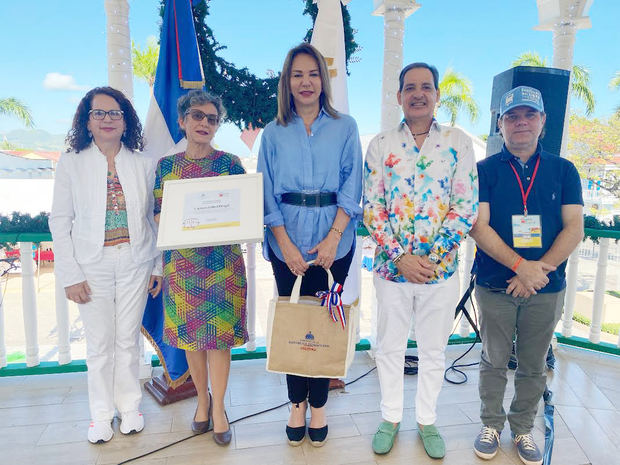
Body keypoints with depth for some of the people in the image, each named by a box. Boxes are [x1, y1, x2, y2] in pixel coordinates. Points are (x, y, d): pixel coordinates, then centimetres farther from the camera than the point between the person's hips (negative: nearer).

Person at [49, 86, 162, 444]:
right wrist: (70, 275, -5)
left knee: (129, 340, 11)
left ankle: (130, 406, 30)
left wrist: (157, 266, 4)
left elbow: (152, 218, 6)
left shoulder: (144, 164, 3)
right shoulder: (71, 164, 0)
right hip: (93, 267, -1)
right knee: (100, 343, 9)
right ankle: (101, 413, 28)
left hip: (135, 264, 1)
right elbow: (60, 222, 0)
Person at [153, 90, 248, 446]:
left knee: (219, 333, 3)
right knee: (190, 334, 11)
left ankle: (218, 408, 22)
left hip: (222, 262, -2)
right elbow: (158, 215, 9)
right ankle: (203, 397, 34)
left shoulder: (230, 163, 1)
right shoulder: (166, 166, 7)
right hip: (181, 262, 2)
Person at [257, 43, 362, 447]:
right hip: (287, 243, 1)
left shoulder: (345, 127, 5)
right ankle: (297, 403, 25)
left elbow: (352, 187, 0)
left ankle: (318, 405, 23)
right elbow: (267, 193, 3)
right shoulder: (274, 133, 8)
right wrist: (286, 245, -7)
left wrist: (333, 238, -12)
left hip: (333, 242, -1)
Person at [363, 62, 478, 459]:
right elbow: (371, 208, -4)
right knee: (389, 348, 14)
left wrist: (430, 257, -14)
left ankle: (427, 421, 36)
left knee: (434, 351, 15)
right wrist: (400, 257, -13)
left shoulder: (459, 143, -1)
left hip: (440, 268, 0)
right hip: (391, 266, 1)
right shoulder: (381, 144, 1)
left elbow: (466, 208, -6)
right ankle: (391, 418, 35)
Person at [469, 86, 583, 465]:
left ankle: (523, 429, 33)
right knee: (494, 362, 12)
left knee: (534, 367, 14)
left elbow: (574, 229, -3)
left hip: (547, 289, 2)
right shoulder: (485, 170, -1)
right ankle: (491, 424, 31)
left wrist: (539, 270, -15)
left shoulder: (563, 170, 4)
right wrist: (520, 266, -20)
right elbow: (479, 227, -10)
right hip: (495, 286, -1)